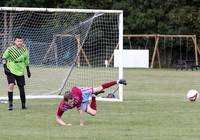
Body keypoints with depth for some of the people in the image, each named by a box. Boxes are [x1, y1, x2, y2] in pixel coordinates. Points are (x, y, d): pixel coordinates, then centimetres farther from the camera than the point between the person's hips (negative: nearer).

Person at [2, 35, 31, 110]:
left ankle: (23, 104, 19)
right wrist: (5, 67, -11)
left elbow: (26, 60, 13)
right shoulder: (10, 49, -12)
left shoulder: (24, 50, -1)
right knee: (11, 84, -21)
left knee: (21, 87, 5)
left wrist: (28, 70, 15)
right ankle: (10, 103, -12)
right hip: (11, 70, -3)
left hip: (20, 71, 3)